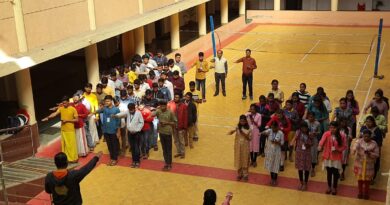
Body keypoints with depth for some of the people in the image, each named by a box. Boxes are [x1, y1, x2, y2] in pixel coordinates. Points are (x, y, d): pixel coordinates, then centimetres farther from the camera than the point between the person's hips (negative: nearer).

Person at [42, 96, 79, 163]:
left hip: (70, 130, -5)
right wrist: (48, 117, -31)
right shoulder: (61, 108, 1)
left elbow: (76, 120, -10)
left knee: (72, 144, -1)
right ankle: (66, 157, 23)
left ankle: (74, 158, 7)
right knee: (64, 144, 12)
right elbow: (55, 114, -14)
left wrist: (67, 120, -18)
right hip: (63, 130, 5)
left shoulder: (73, 109, -10)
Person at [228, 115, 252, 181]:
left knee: (245, 160, 9)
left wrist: (244, 134, -23)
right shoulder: (237, 127, -6)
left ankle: (245, 175, 25)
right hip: (238, 145, 1)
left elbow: (249, 138, -9)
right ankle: (239, 174, 27)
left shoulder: (249, 128, -8)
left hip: (245, 146, -1)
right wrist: (233, 131, -42)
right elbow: (230, 133, -19)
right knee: (238, 159, 10)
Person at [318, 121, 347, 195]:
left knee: (335, 173, 8)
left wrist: (338, 150, -19)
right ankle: (329, 187, 31)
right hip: (328, 156, 1)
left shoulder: (342, 136, -10)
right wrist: (320, 146, -49)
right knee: (329, 172, 13)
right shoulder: (326, 134, -10)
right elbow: (322, 140, -28)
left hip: (337, 157, -1)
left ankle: (334, 187, 28)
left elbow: (344, 146, -2)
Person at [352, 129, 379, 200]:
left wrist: (369, 153, -23)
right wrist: (354, 151, -43)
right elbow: (355, 148, -19)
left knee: (367, 179, 10)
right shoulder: (359, 141, -5)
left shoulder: (374, 144, -6)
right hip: (359, 163, 0)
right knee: (360, 179, 9)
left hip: (369, 164, 0)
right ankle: (360, 192, 27)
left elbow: (377, 155, -6)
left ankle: (366, 193, 27)